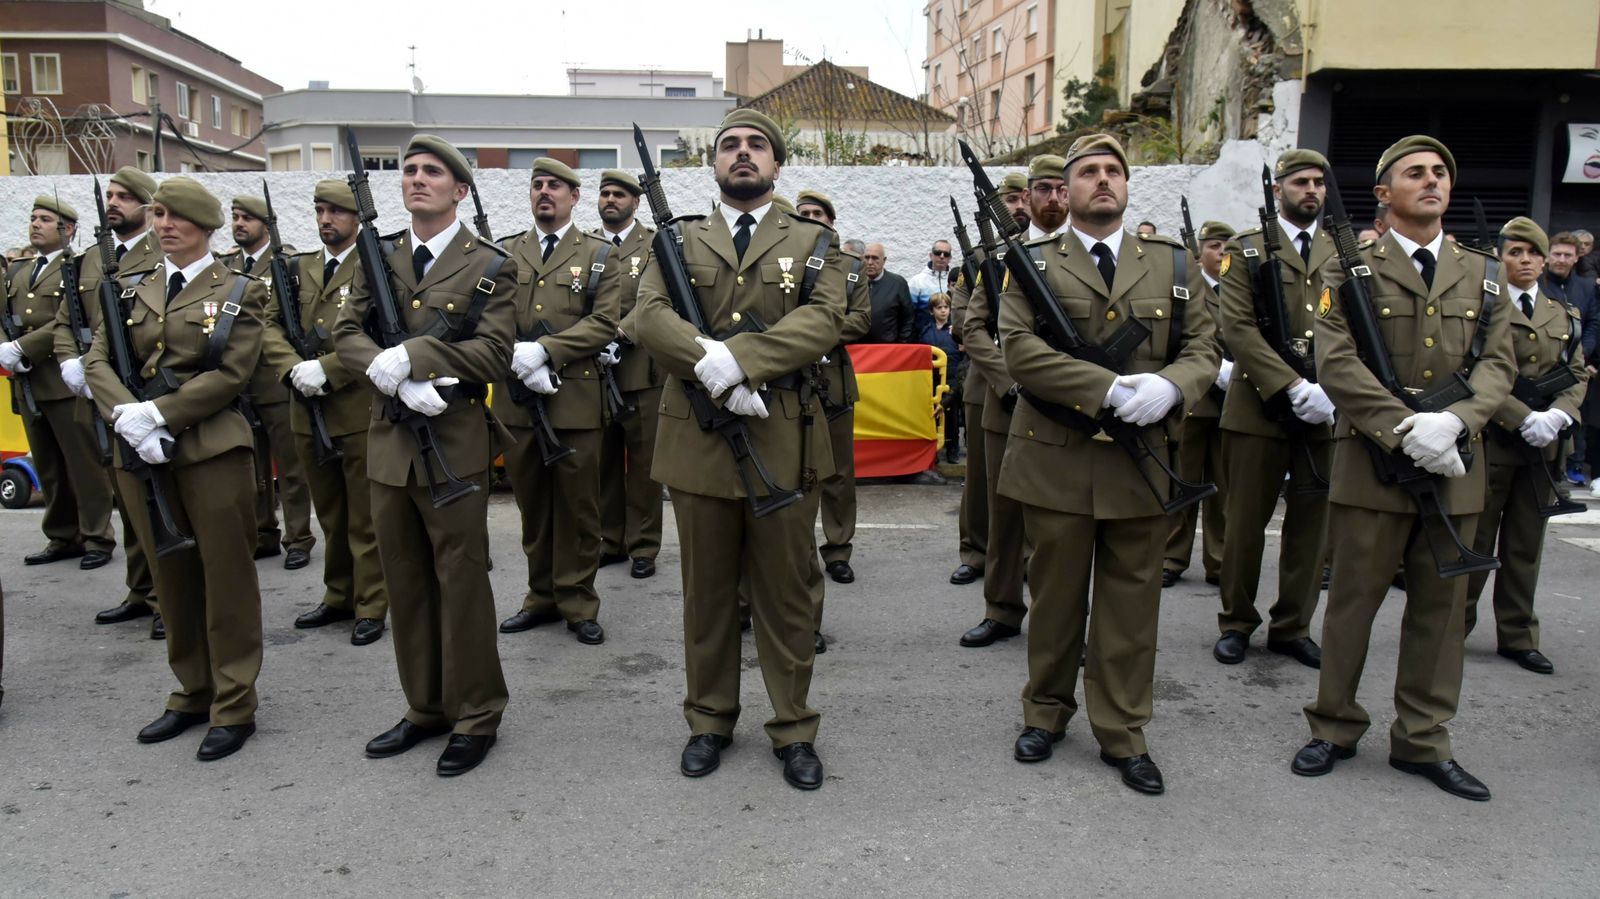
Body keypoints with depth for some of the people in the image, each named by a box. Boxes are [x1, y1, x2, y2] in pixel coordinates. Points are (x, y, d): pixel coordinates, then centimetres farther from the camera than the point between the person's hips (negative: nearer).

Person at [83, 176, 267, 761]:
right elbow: (97, 362, 5)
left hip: (212, 450, -5)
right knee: (172, 577, 12)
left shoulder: (238, 291, 1)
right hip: (142, 451, 5)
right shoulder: (134, 292, 14)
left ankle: (233, 707, 10)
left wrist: (158, 414, -16)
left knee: (225, 576, 0)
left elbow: (231, 373, -9)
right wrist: (126, 415, -14)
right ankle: (192, 693, 26)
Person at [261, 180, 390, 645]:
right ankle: (338, 597, 28)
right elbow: (270, 325, 8)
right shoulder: (299, 268, 14)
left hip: (360, 409, -6)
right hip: (308, 410, 6)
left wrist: (326, 370, -19)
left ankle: (370, 607, 10)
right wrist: (293, 368, -10)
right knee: (330, 514, 16)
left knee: (364, 516, 2)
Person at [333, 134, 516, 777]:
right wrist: (397, 380, -17)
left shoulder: (489, 267, -1)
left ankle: (475, 717, 15)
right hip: (388, 441, 5)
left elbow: (493, 353, -13)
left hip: (456, 443, -5)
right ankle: (425, 708, 27)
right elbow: (346, 335, 2)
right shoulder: (378, 259, 12)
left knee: (461, 580, 1)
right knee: (404, 582, 12)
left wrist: (408, 354, -20)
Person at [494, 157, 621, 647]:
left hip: (576, 399, -3)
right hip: (517, 399, 3)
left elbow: (604, 323, -5)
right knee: (532, 505, 10)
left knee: (578, 507, 2)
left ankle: (578, 603, 12)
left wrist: (544, 349, -16)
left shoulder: (600, 256, 6)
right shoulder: (505, 253, 14)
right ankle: (542, 597, 22)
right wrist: (520, 361, -12)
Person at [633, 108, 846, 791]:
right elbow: (648, 316, -6)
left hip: (784, 440, -1)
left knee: (785, 593, 7)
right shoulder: (679, 241, 10)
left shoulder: (814, 241, 7)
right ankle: (709, 721, 27)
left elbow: (824, 319, -10)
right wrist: (715, 371, -23)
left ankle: (794, 728, 21)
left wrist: (737, 358, -23)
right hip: (697, 440, 1)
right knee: (707, 593, 12)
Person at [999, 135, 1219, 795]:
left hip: (1143, 463, 2)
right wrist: (1109, 390, -20)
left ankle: (1123, 734, 21)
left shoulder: (1171, 262, 11)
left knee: (1131, 604, 8)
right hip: (1056, 462, -2)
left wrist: (1168, 386, -16)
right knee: (1055, 597, 10)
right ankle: (1045, 713, 29)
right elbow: (1019, 348, -12)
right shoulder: (1035, 263, 2)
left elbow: (1203, 349, 7)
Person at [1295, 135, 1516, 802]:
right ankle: (1334, 729, 20)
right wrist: (1404, 428, -20)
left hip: (1455, 467, 4)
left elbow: (1498, 364, 4)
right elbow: (1336, 363, -11)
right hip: (1372, 461, -4)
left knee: (1442, 606, 10)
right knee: (1352, 599, 5)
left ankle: (1422, 741, 22)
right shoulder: (1351, 267, 0)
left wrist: (1453, 420, -15)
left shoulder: (1479, 274, 12)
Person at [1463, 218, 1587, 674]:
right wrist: (1524, 418, -20)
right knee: (1474, 541, 3)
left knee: (1525, 546, 10)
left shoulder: (1564, 316, 14)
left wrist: (1557, 415, -10)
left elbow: (1578, 375, 10)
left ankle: (1518, 637, 19)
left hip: (1541, 447, 5)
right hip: (1490, 441, -5)